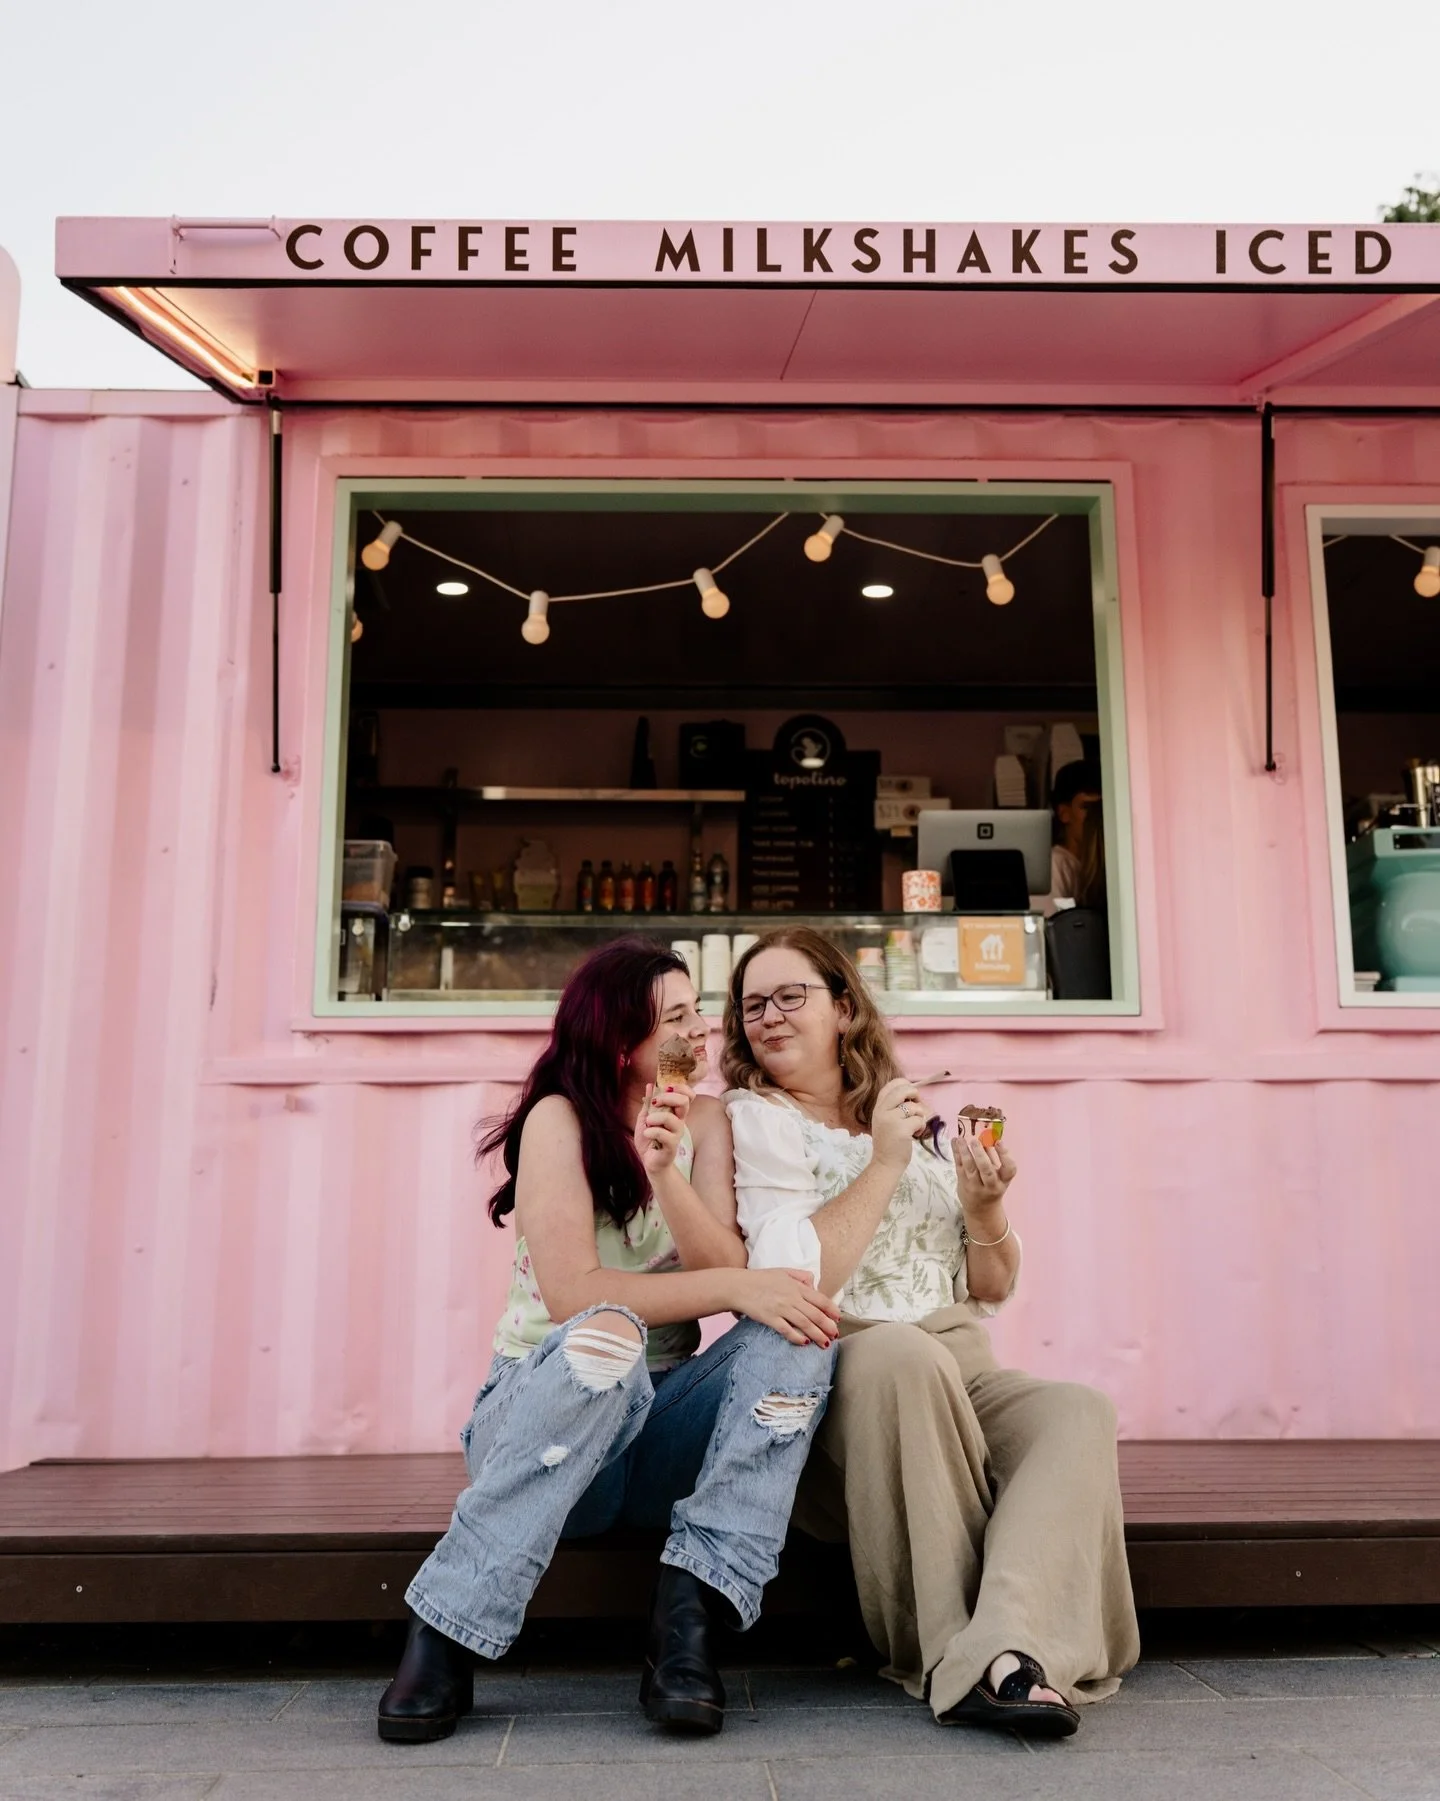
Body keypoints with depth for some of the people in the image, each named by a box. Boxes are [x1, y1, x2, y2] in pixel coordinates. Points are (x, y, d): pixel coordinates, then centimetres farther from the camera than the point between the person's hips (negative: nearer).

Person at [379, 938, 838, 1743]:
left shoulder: (704, 1119, 5)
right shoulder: (559, 1117, -8)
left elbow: (731, 1270, -8)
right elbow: (572, 1294, -21)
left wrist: (666, 1173, -24)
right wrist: (734, 1288, -28)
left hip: (659, 1423, 4)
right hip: (538, 1415, -4)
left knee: (796, 1333, -22)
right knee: (606, 1339, -38)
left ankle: (689, 1617, -27)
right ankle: (444, 1642, -27)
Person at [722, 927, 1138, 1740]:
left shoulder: (923, 1120, 17)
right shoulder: (756, 1120, 1)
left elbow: (993, 1289, 18)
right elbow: (795, 1284, -13)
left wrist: (985, 1209, -3)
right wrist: (883, 1165, -12)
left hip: (960, 1382, 5)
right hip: (834, 1388, -5)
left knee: (1080, 1412, -24)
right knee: (899, 1350, -37)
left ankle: (1005, 1654, -40)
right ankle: (957, 1653, -30)